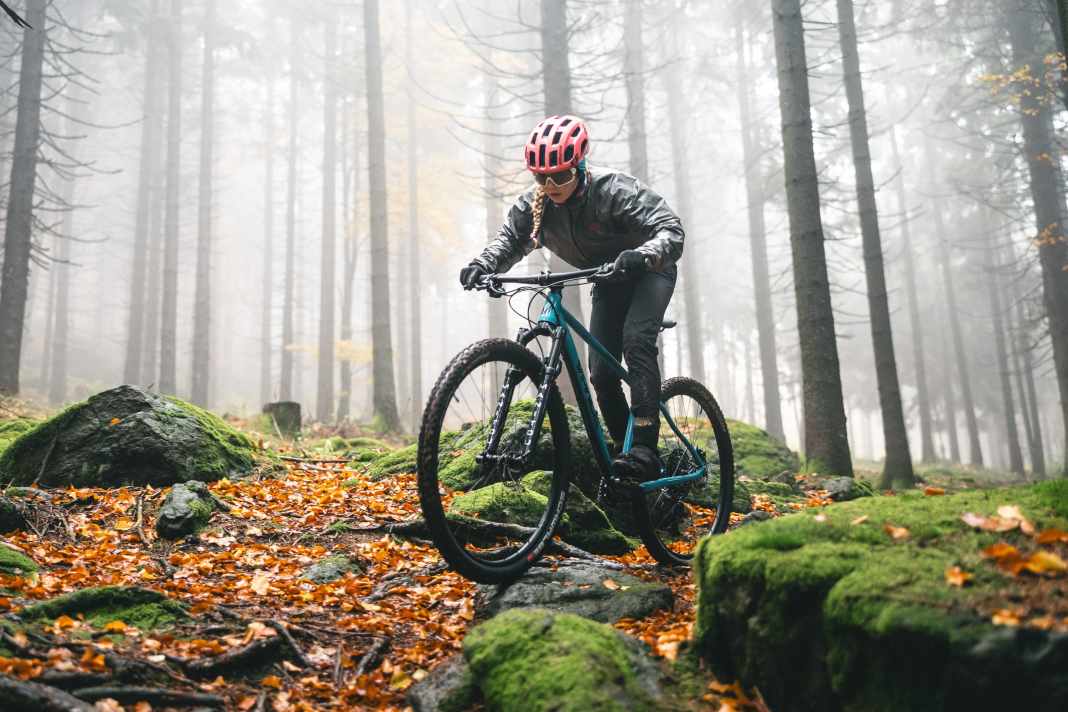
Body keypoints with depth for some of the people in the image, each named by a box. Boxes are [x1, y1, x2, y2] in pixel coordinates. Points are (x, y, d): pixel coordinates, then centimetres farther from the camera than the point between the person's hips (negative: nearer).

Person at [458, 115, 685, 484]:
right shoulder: (534, 204, -15)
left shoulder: (615, 190, -30)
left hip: (649, 272, -5)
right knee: (601, 372, -4)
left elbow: (671, 229, -35)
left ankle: (645, 450, -34)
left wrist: (642, 255, -57)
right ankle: (622, 450, 13)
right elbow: (511, 238, -7)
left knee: (635, 340, -31)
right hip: (608, 281, 6)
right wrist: (483, 264, -29)